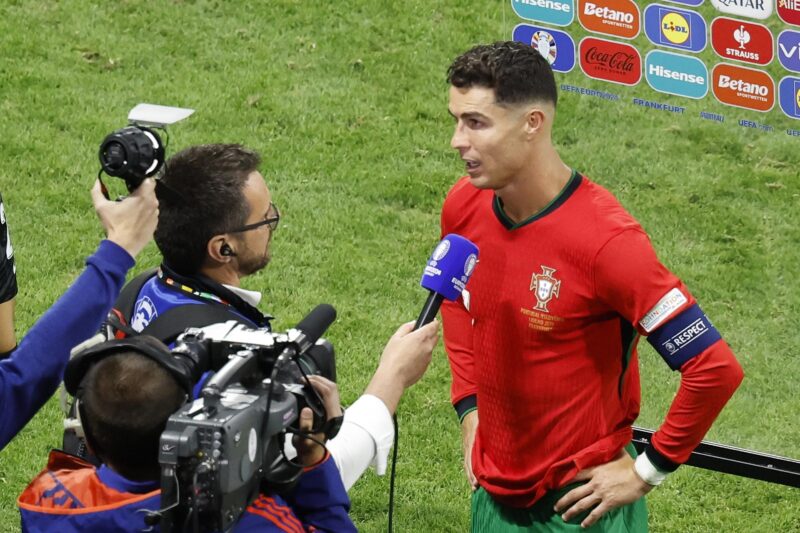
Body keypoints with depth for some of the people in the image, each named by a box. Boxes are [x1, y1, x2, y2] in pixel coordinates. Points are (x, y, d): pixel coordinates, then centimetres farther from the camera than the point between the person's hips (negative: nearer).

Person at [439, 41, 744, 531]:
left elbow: (715, 368, -23)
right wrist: (470, 412, 9)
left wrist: (647, 471, -16)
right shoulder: (464, 208, -6)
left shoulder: (606, 240, -25)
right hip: (494, 493, 6)